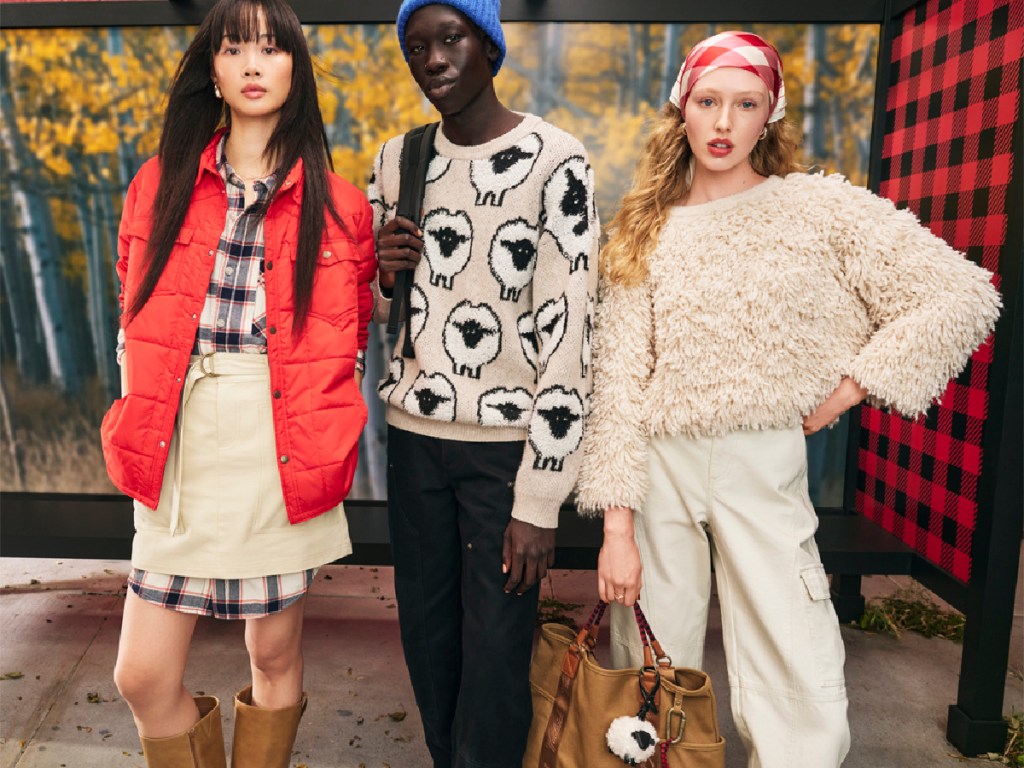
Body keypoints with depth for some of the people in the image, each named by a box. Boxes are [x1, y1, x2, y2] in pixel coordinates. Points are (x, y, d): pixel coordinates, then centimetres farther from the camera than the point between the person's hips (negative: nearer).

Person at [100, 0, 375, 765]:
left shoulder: (338, 206, 2)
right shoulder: (159, 186, 8)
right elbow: (138, 327, 14)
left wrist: (321, 441, 1)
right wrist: (147, 428, 7)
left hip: (281, 461, -2)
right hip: (180, 457, 2)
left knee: (276, 658, 12)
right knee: (143, 676, 6)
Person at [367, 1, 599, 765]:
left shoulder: (555, 161, -9)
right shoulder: (396, 160, 7)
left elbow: (569, 332, -13)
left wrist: (540, 498, -15)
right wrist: (386, 273, -8)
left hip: (508, 444, -4)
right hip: (415, 435, 5)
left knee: (494, 658, 1)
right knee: (426, 639, 15)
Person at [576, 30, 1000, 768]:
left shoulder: (822, 207, -1)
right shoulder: (646, 232, 3)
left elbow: (960, 298, -2)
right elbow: (617, 379, -3)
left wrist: (848, 390, -6)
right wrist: (617, 526, -8)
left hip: (764, 466, -1)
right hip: (659, 466, 2)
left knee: (799, 694, 3)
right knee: (648, 677, 14)